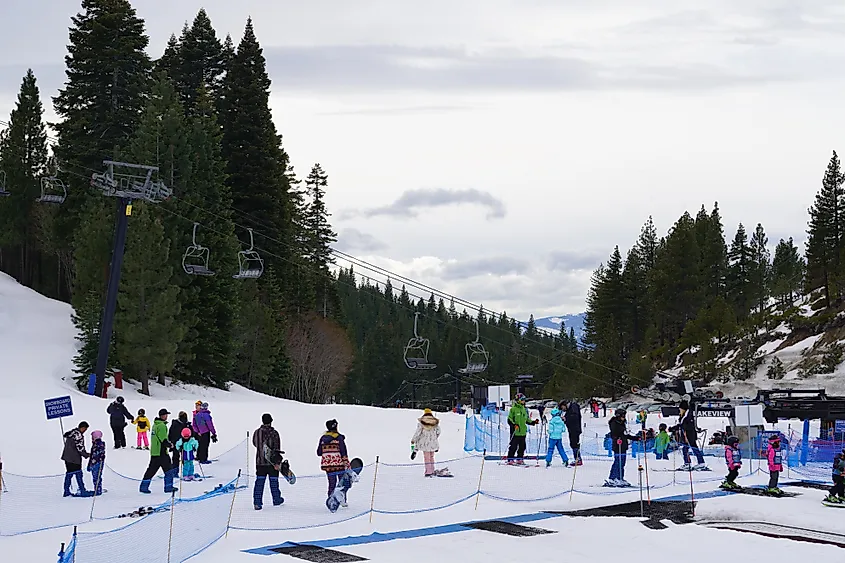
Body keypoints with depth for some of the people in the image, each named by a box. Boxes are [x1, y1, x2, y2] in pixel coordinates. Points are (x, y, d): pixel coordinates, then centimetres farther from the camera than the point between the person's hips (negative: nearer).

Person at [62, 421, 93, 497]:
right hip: (74, 458, -9)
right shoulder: (79, 435, -17)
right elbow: (80, 448, -19)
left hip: (67, 456, 9)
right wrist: (87, 455, -3)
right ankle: (83, 491, -2)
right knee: (78, 474, -4)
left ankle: (66, 491, 15)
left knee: (69, 474, 13)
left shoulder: (71, 432, 11)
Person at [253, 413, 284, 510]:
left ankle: (257, 502, -5)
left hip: (260, 462, 3)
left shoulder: (256, 433, 1)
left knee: (259, 482, 4)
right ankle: (276, 499, 27)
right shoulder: (274, 433, -11)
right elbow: (276, 448, -14)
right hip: (272, 462, -3)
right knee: (274, 481, 12)